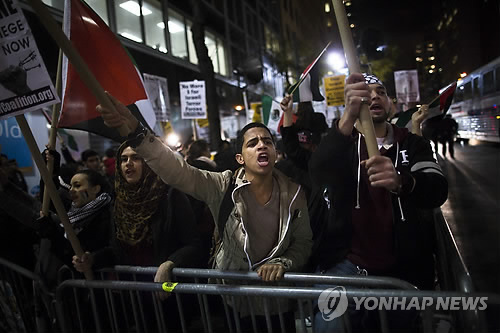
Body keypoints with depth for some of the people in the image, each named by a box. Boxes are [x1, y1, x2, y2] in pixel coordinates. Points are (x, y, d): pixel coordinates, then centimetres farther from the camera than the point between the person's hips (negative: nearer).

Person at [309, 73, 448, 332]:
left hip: (403, 267, 2)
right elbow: (317, 173, -19)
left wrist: (401, 182, -34)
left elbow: (438, 192, -12)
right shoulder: (342, 143, 4)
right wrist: (348, 117, -34)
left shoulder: (412, 144, 6)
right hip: (346, 262, -1)